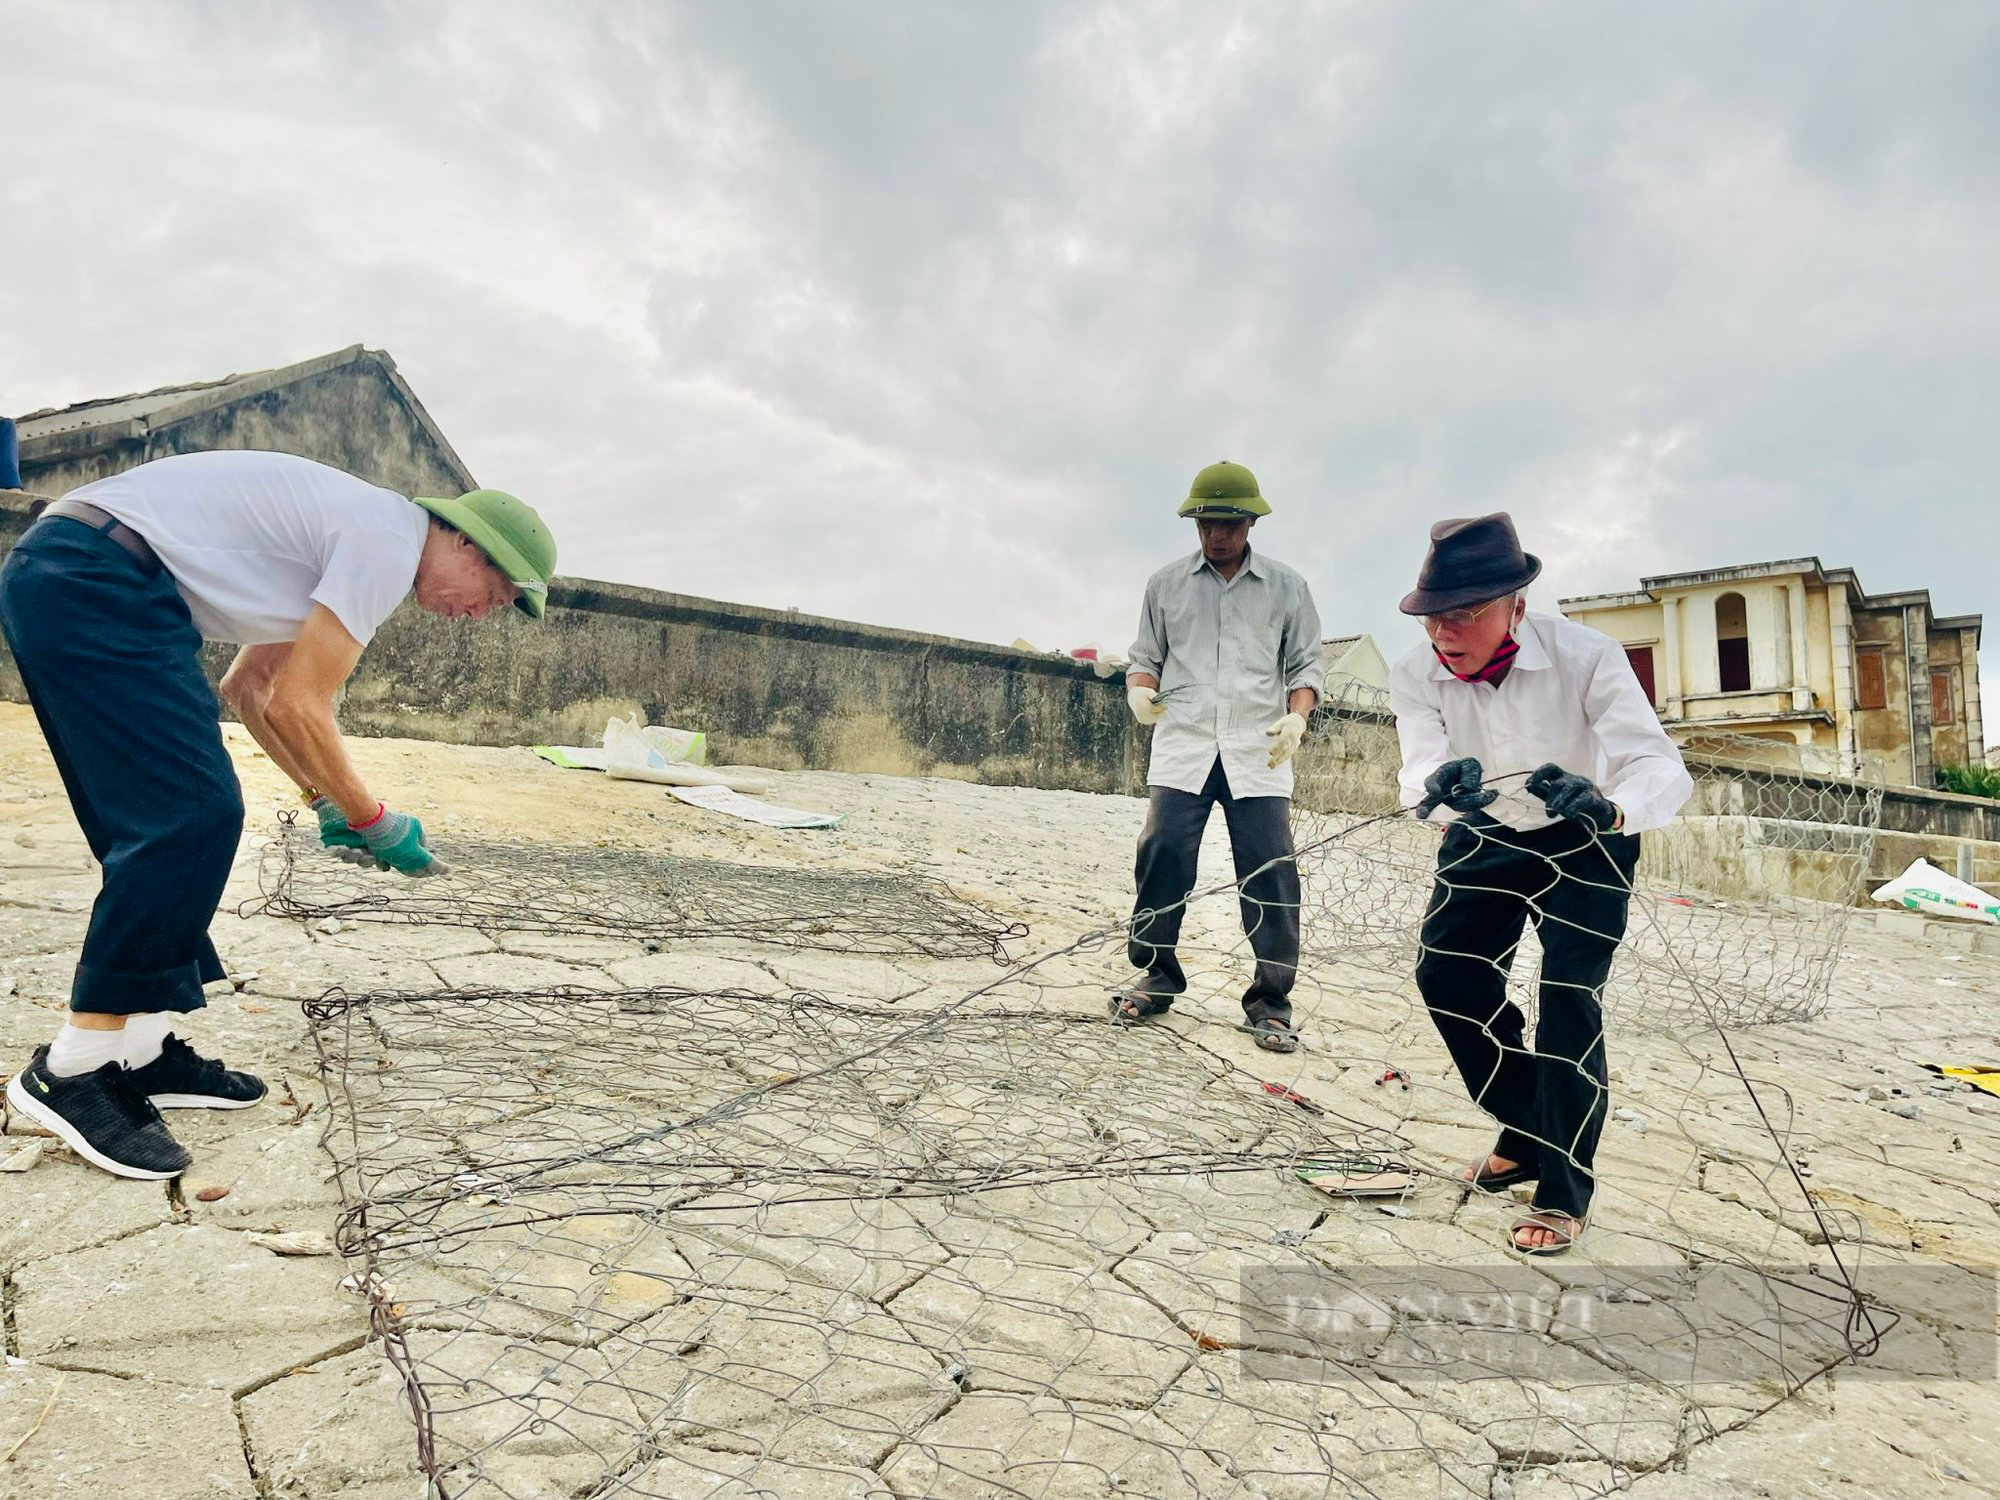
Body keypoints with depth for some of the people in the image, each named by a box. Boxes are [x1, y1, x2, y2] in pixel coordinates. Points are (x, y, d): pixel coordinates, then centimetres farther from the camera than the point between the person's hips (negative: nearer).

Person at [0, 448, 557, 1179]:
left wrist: (325, 804, 20)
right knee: (192, 815, -14)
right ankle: (73, 1070, -6)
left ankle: (142, 1050, 14)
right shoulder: (389, 542, -12)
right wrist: (374, 822, -1)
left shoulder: (351, 531, 19)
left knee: (159, 826, 10)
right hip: (97, 578, -11)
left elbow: (248, 687, 22)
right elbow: (296, 709, -14)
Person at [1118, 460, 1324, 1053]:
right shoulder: (1165, 584, 15)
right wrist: (1140, 691, -5)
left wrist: (1297, 717, -5)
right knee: (1163, 853, -11)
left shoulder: (1286, 587, 13)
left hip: (1259, 749, 0)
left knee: (1270, 870, -6)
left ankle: (1269, 1000, 6)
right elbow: (1145, 656, 18)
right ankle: (1157, 977, 6)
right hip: (1182, 743, 1)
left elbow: (1305, 663, 14)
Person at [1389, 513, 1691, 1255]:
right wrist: (1439, 787, -60)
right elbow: (1419, 771, -35)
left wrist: (1611, 809, -62)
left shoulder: (1585, 656, -31)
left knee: (1569, 997, -12)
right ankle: (1527, 1133, 20)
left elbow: (1663, 767, -39)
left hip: (1585, 841, -3)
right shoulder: (1417, 674, -22)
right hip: (1484, 837, 3)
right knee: (1446, 971, -4)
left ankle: (1563, 1194, 4)